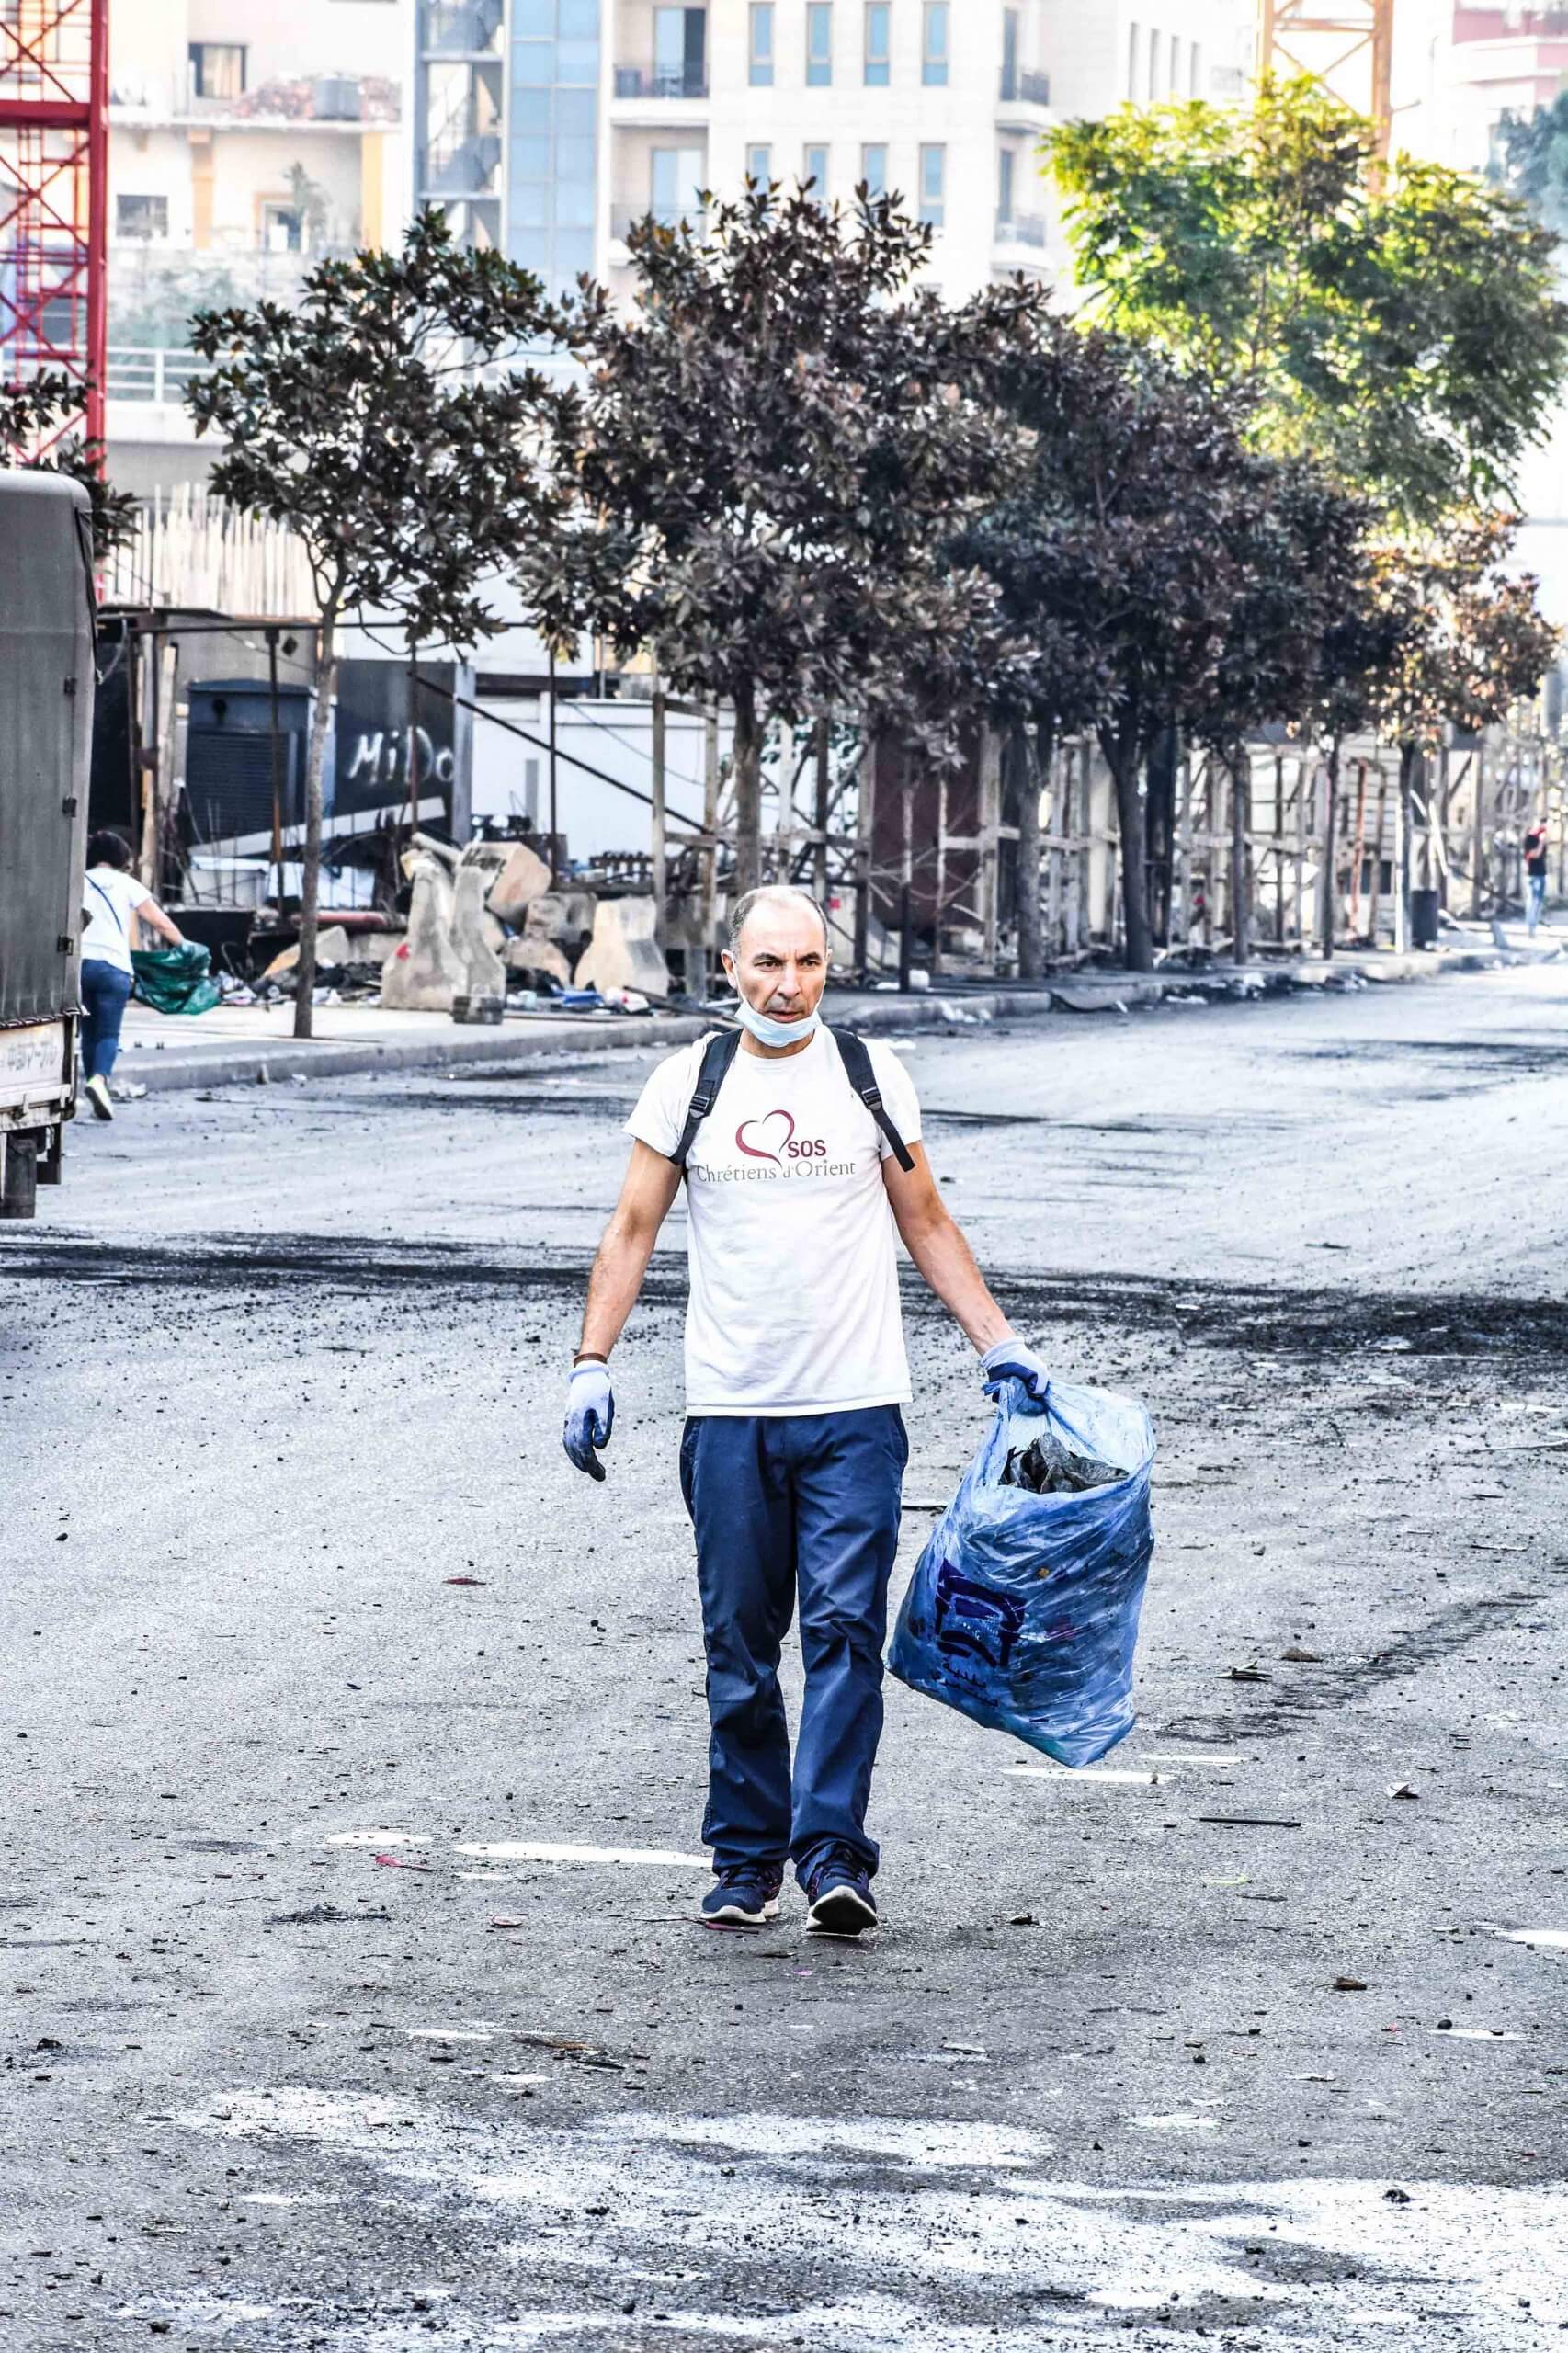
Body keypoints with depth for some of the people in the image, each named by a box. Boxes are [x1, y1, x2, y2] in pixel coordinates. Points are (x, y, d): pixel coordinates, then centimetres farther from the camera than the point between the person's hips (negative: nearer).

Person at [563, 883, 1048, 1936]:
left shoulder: (872, 1077, 5)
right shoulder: (690, 1083, 4)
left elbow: (927, 1225, 14)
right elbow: (633, 1230, 8)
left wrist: (999, 1342, 8)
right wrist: (593, 1364, -1)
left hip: (856, 1411, -1)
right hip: (730, 1413, 1)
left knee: (845, 1631, -10)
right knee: (740, 1644, 5)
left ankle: (833, 1854, -12)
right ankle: (747, 1860, 13)